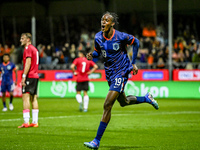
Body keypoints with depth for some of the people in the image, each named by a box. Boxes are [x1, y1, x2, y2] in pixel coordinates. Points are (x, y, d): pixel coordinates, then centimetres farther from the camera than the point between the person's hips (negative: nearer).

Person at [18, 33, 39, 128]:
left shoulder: (28, 48, -8)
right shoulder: (34, 49, 19)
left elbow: (28, 63, -18)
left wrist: (24, 76, -20)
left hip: (29, 76, -9)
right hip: (35, 76, 9)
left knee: (25, 97, -12)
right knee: (33, 98, 9)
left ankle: (26, 122, -18)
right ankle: (35, 122, 8)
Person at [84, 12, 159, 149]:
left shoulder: (120, 36, -17)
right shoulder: (98, 37, -4)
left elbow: (135, 42, 0)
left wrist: (133, 63, -2)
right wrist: (92, 55, -12)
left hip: (121, 72, -7)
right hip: (110, 74, 7)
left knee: (107, 105, -16)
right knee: (124, 102, 24)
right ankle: (146, 98, 53)